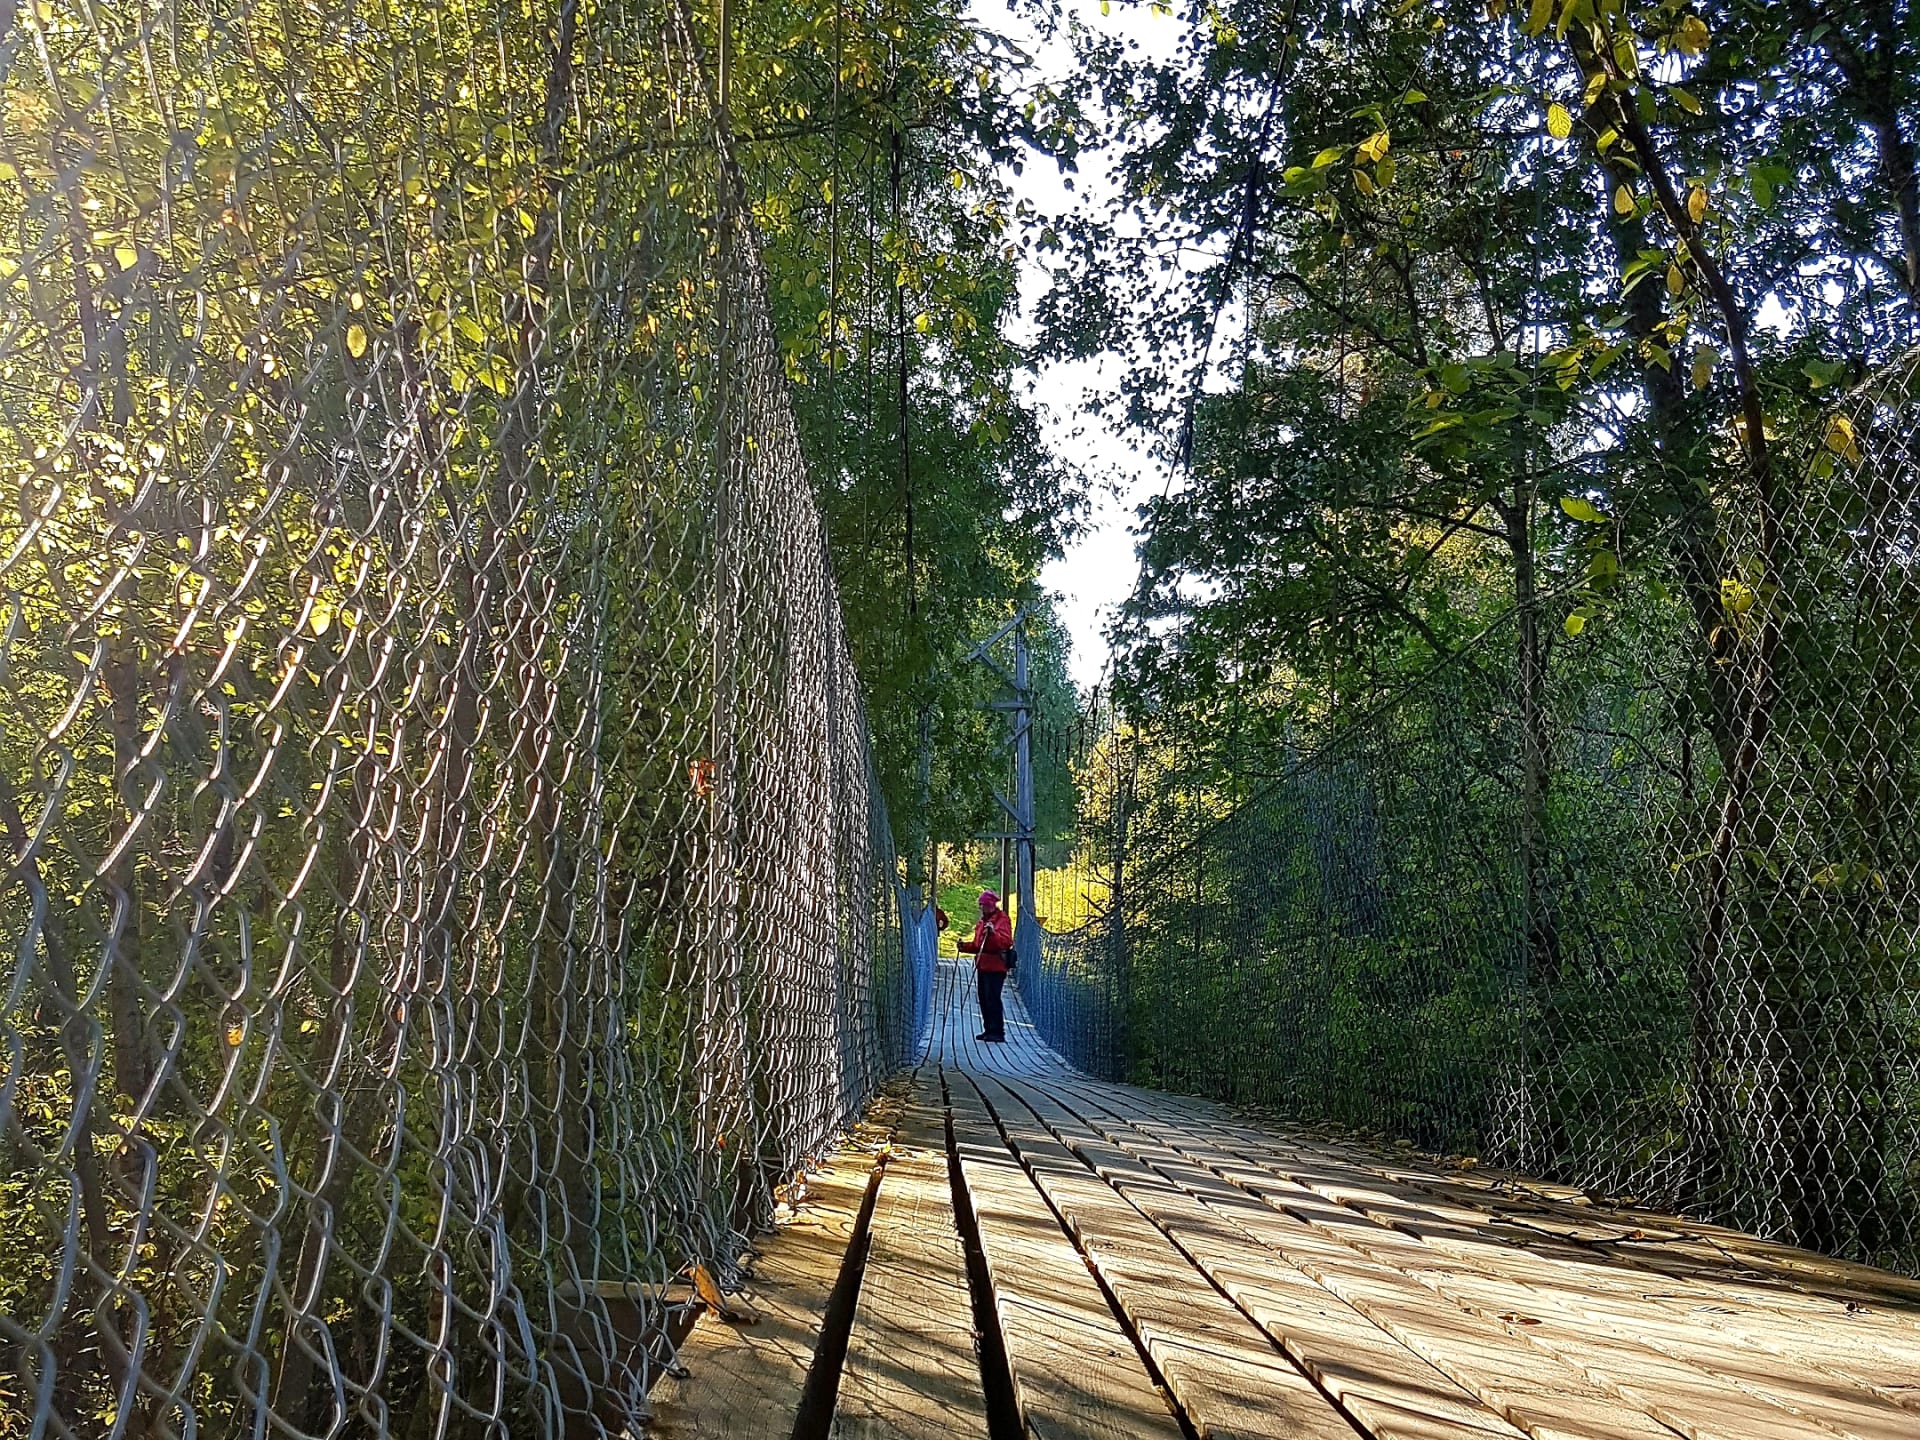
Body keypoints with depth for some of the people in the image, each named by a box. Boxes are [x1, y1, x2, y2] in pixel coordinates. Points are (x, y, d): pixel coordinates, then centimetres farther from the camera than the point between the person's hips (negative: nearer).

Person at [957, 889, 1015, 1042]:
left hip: (996, 966, -9)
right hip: (983, 965, 9)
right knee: (984, 998, 11)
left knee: (993, 998, -11)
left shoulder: (1002, 919, -8)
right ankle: (988, 1030, 18)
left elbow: (1006, 942, -21)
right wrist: (965, 946, 9)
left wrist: (993, 933, -34)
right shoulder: (983, 920, 20)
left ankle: (997, 1031, -7)